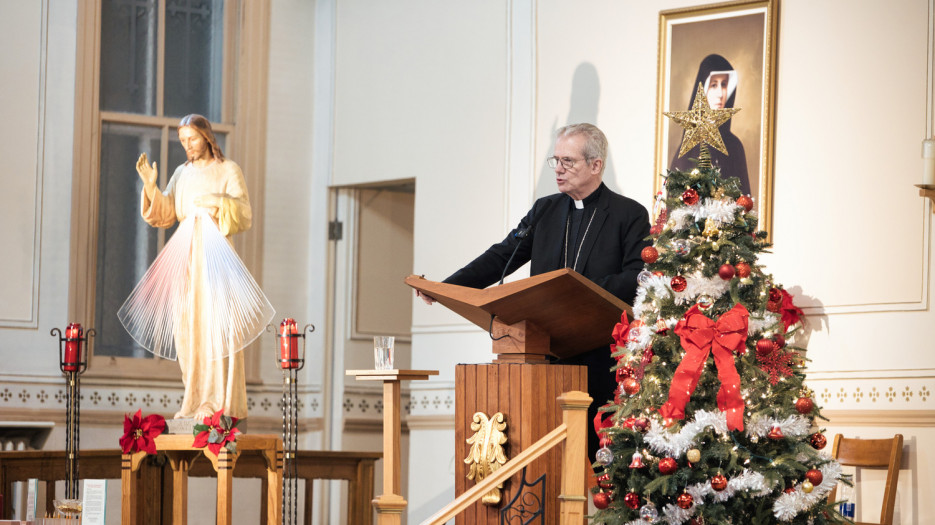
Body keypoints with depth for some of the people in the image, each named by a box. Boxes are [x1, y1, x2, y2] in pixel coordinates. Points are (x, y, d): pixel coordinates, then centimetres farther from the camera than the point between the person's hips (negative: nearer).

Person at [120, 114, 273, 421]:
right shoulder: (182, 174, 16)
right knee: (188, 327, 2)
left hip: (215, 254, -5)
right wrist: (150, 186, -6)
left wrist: (217, 203, -22)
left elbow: (245, 216, -5)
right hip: (185, 257, 5)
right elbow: (164, 217, 8)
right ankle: (196, 402, 5)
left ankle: (221, 402, -13)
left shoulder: (228, 170, 2)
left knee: (216, 324, -12)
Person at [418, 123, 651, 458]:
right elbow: (503, 256, 11)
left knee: (597, 449, -6)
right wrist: (447, 287, -1)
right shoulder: (545, 210, 17)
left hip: (601, 357, -4)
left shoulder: (630, 215, 2)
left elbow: (638, 276, -9)